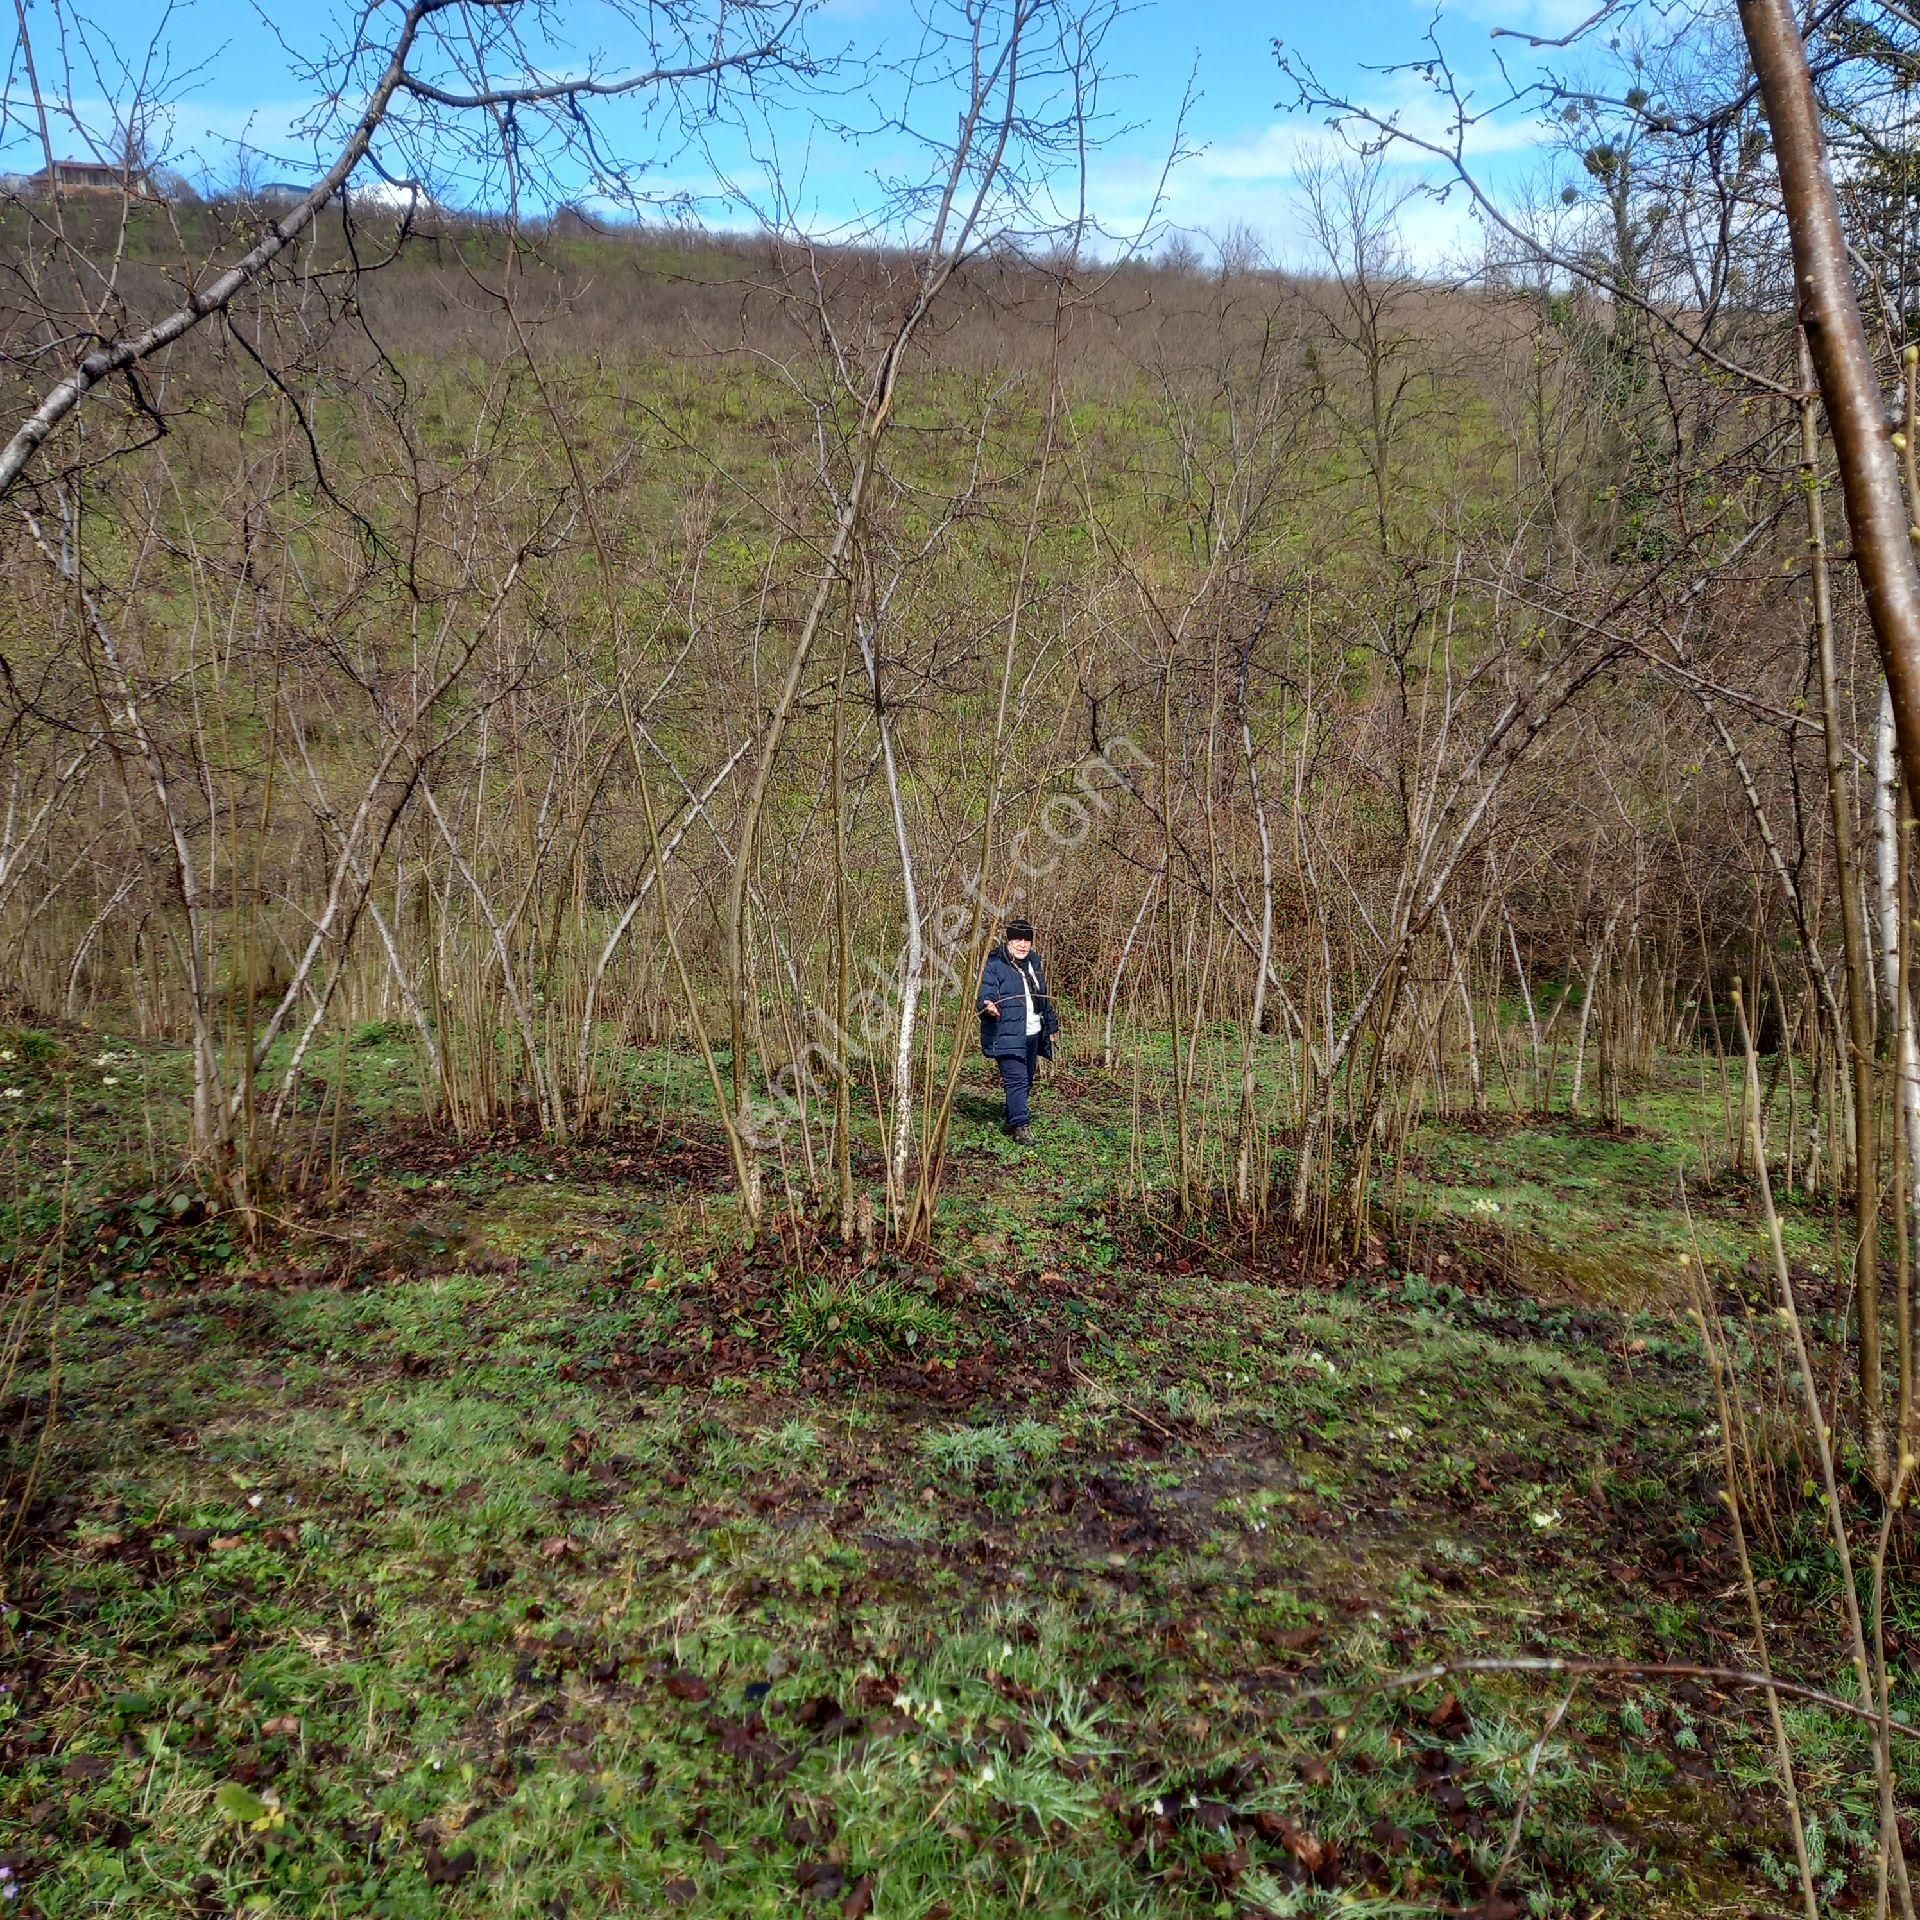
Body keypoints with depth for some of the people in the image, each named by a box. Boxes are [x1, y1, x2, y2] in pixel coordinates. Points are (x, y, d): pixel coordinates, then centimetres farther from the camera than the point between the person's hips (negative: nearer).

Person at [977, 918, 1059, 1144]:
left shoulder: (1034, 963, 15)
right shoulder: (994, 965, -9)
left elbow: (1044, 997, 24)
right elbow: (986, 992, -19)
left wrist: (1051, 1025, 28)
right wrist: (988, 1005, -42)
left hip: (1032, 1034, 8)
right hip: (1008, 1035, -8)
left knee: (1026, 1081, 15)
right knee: (1017, 1080, -15)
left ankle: (1012, 1120, 29)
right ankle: (1019, 1127, -14)